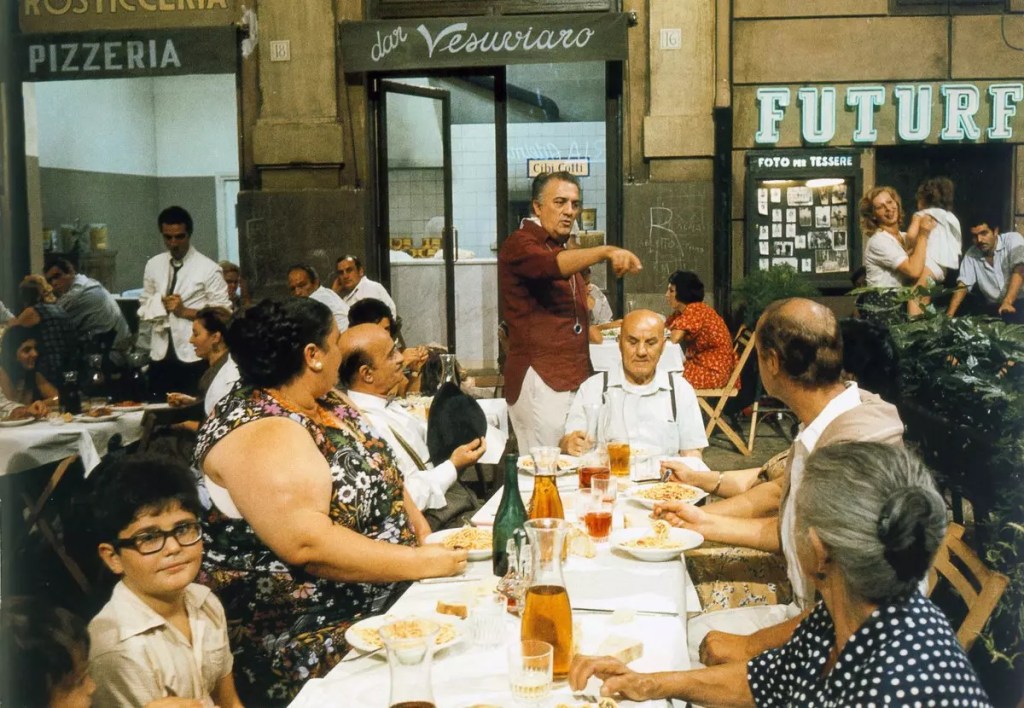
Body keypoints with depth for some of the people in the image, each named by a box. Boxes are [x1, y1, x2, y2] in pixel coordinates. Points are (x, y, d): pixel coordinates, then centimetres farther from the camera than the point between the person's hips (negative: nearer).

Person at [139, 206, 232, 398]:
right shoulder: (153, 265, 9)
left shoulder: (208, 268, -5)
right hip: (160, 355, 4)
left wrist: (185, 311, -14)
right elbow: (144, 307, 18)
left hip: (193, 357, -4)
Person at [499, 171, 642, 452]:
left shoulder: (561, 249, 21)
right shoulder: (519, 244, -9)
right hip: (539, 381, -9)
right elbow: (552, 265, -33)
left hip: (574, 380, 9)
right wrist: (606, 251, -44)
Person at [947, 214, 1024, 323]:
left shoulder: (1013, 240, -8)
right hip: (992, 307, 4)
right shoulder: (971, 254, 4)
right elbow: (963, 286, 0)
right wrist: (948, 315, -15)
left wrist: (1007, 302, -34)